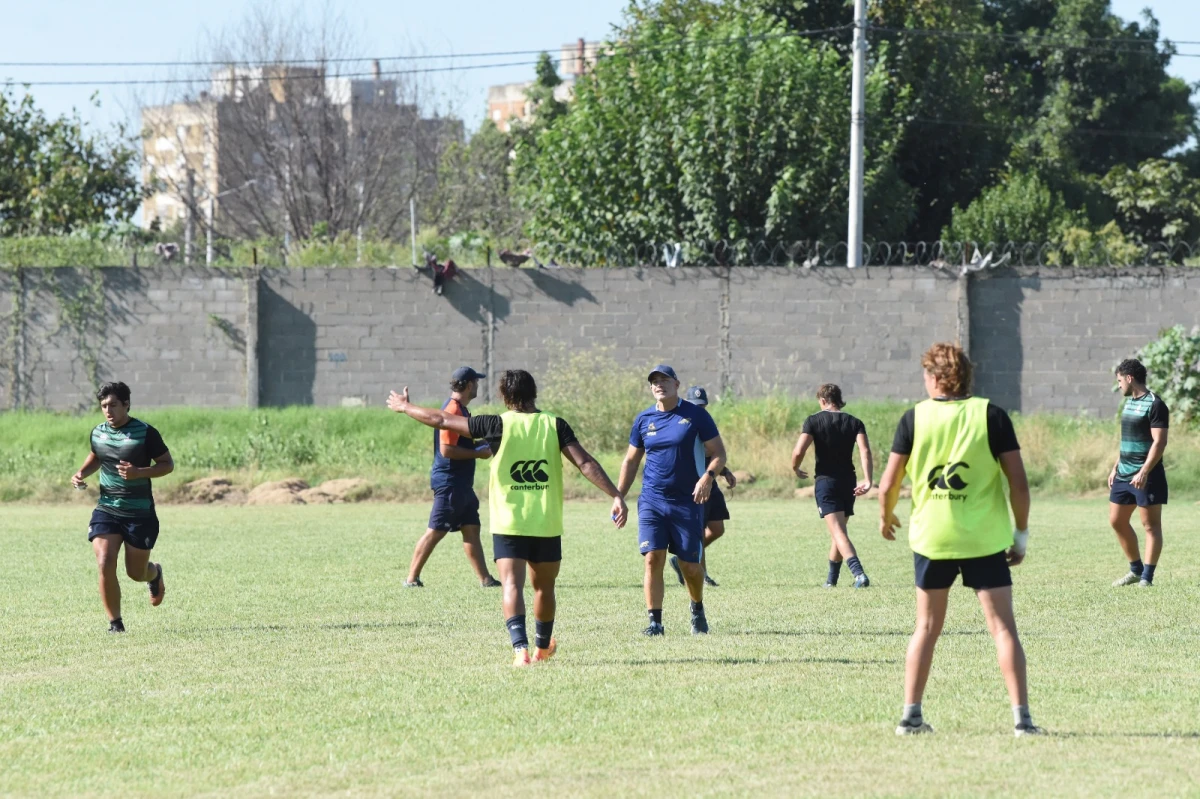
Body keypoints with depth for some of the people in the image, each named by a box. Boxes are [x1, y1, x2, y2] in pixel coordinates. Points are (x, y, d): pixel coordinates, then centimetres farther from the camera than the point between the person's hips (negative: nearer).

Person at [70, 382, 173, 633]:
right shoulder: (97, 433, 3)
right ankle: (115, 623, -2)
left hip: (140, 513, -3)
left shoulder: (145, 433, -11)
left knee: (136, 573, 9)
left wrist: (139, 473, -23)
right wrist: (81, 474, 3)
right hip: (106, 509, 3)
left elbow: (168, 464, -6)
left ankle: (155, 574, 48)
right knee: (105, 565, -16)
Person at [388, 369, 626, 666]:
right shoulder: (555, 426, -1)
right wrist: (616, 496, -8)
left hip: (508, 524, -2)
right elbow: (586, 464, -10)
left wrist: (405, 407, 16)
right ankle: (543, 647, 38)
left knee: (512, 584, -9)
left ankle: (520, 647, -29)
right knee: (544, 587, 19)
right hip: (548, 524, 2)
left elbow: (441, 420, 2)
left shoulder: (498, 425, -4)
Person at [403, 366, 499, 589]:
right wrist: (478, 453, -16)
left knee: (471, 529, 8)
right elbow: (446, 449, -23)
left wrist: (482, 445, 12)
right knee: (436, 531, -6)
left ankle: (485, 578, 9)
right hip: (449, 483, -10)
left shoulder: (460, 409, 15)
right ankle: (412, 578, -2)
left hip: (461, 484, 10)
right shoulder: (452, 410, -17)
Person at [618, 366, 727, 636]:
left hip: (687, 502, -2)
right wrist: (618, 497, 10)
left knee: (689, 564, 3)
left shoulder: (696, 415, -2)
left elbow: (718, 453, -2)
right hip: (652, 501, 2)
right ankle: (655, 622, -7)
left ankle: (698, 609, 32)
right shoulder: (644, 419, 7)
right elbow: (631, 460, 16)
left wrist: (708, 477, -21)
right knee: (653, 558, -11)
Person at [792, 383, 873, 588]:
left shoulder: (814, 421, -4)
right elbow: (865, 451, -11)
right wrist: (867, 480, -16)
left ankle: (858, 573, -31)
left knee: (838, 532, -13)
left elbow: (799, 451, -14)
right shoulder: (854, 423, 5)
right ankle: (832, 578, 30)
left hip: (826, 481, -4)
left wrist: (795, 468, 6)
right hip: (848, 482, 4)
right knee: (838, 531, 20)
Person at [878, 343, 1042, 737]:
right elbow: (1019, 483, -8)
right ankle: (1021, 717, -7)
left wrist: (886, 517, 19)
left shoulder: (915, 418, -2)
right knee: (1003, 627, 0)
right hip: (985, 541, -1)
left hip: (931, 538, 1)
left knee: (927, 628, 14)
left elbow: (889, 485, -2)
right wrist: (1021, 533, 5)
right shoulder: (991, 416, -4)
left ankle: (911, 715, 13)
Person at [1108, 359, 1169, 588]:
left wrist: (1144, 472, -25)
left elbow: (1159, 442, -19)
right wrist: (1115, 468, 19)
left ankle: (1147, 577, -4)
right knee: (1117, 521, 11)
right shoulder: (1129, 402, 14)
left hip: (1146, 476, -10)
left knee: (1150, 525, -4)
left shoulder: (1155, 405, -13)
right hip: (1124, 474, 10)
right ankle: (1136, 570, 22)